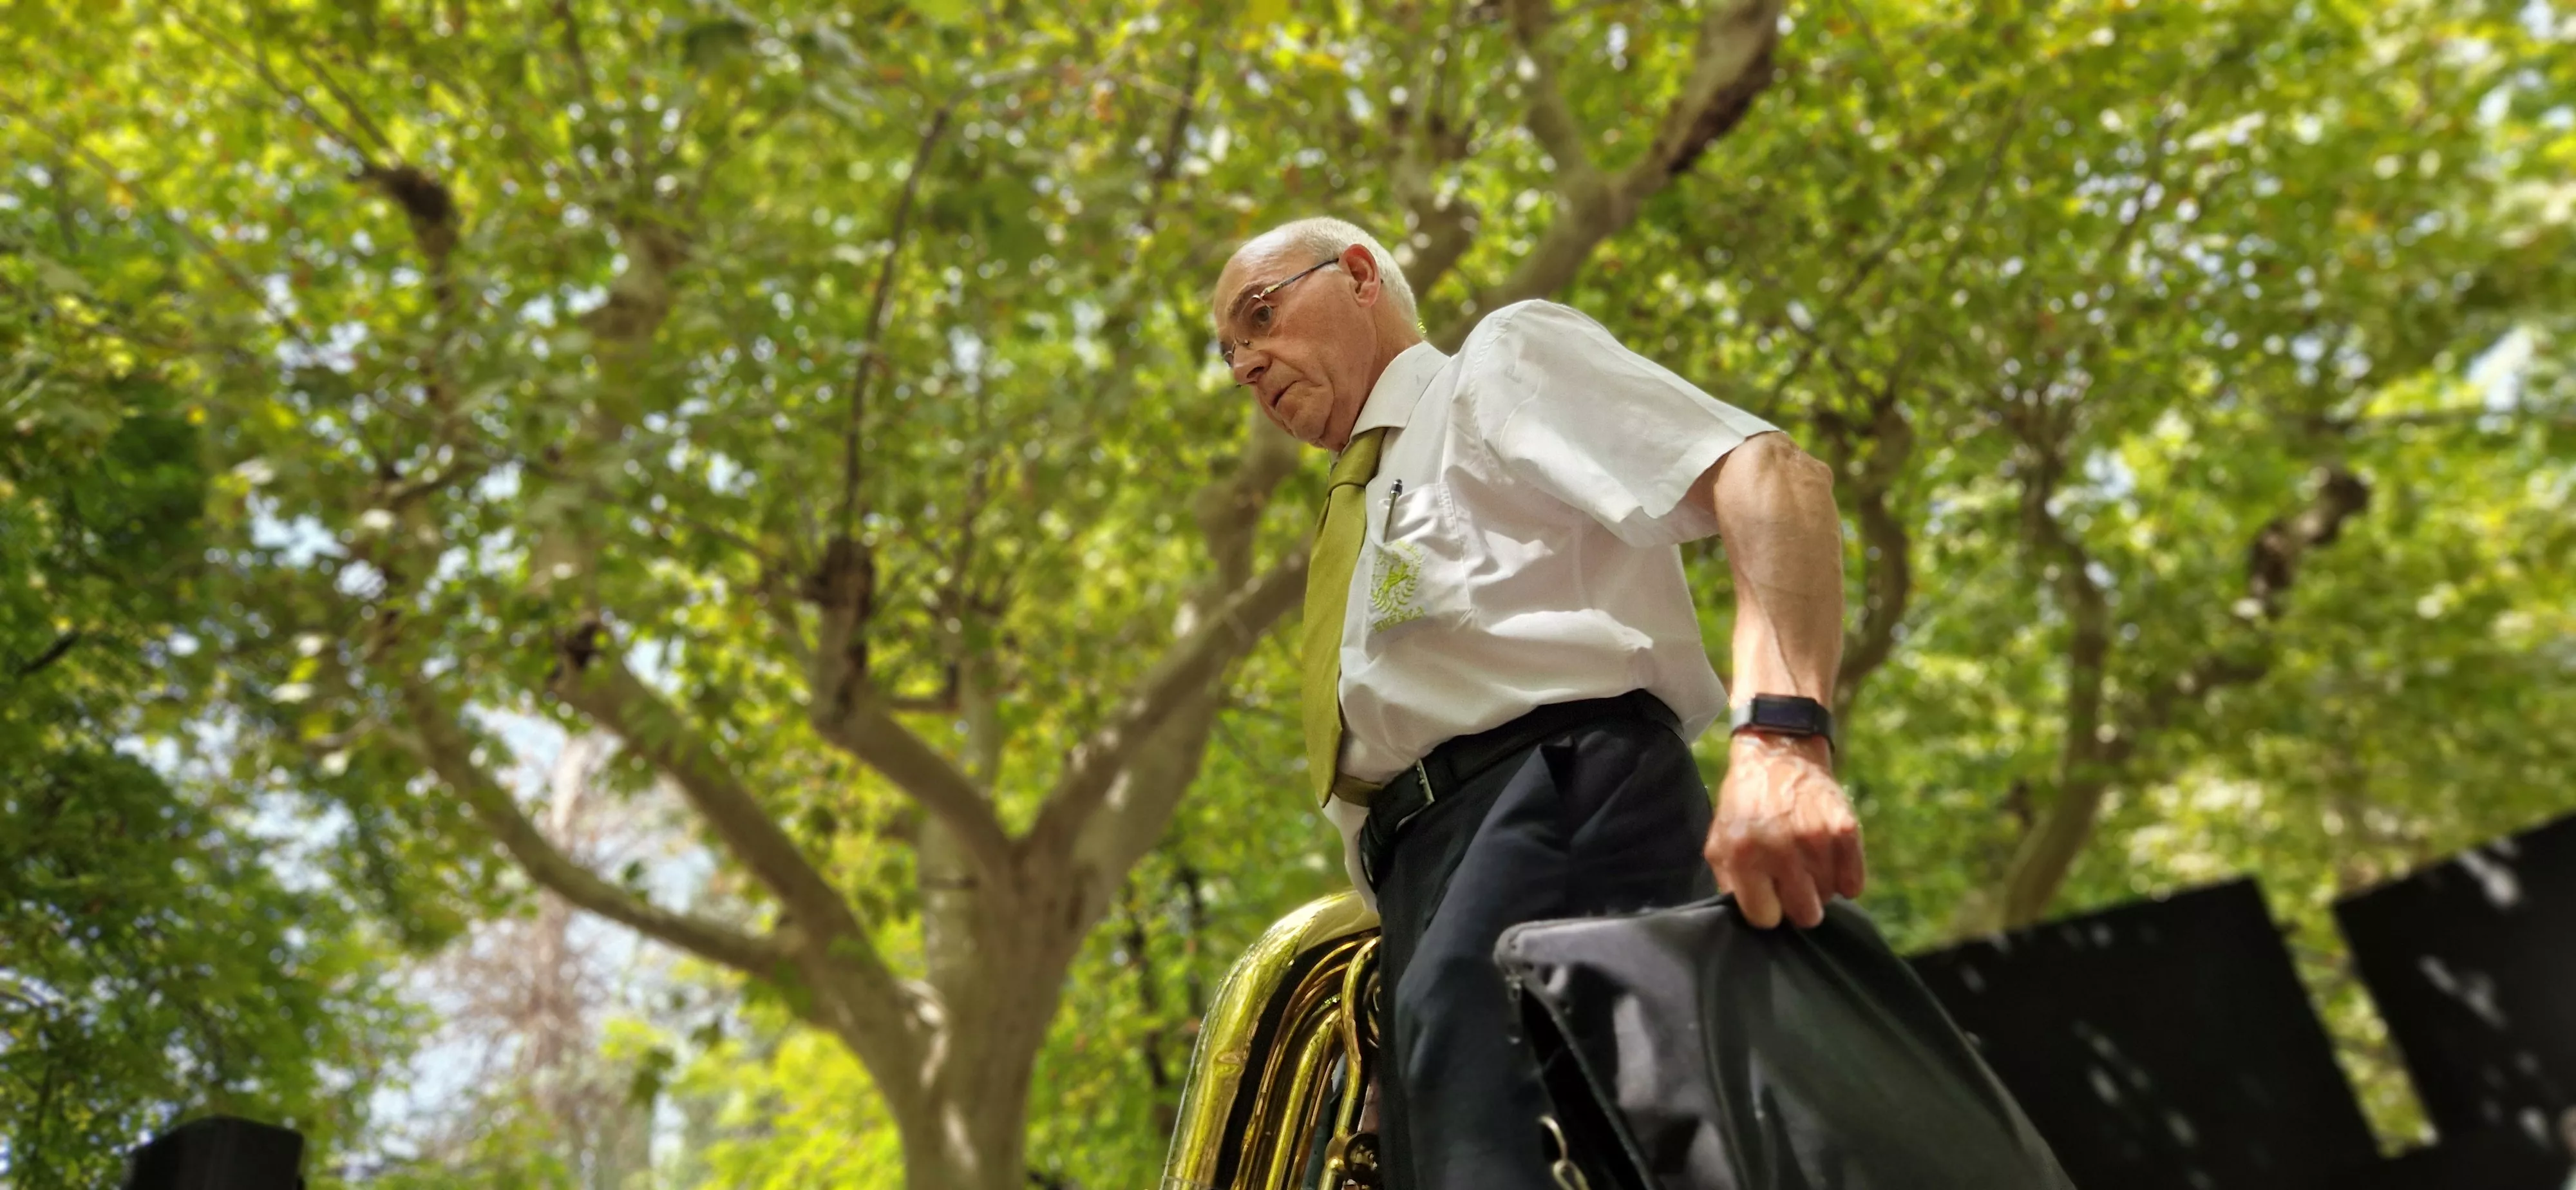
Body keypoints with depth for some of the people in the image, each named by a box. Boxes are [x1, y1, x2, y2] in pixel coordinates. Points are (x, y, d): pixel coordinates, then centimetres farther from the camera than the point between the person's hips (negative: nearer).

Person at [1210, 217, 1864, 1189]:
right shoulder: (1363, 517, 36)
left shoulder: (1502, 356, 14)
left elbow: (1767, 472, -5)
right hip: (1430, 875, 9)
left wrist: (1780, 736, -23)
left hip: (1562, 790, -8)